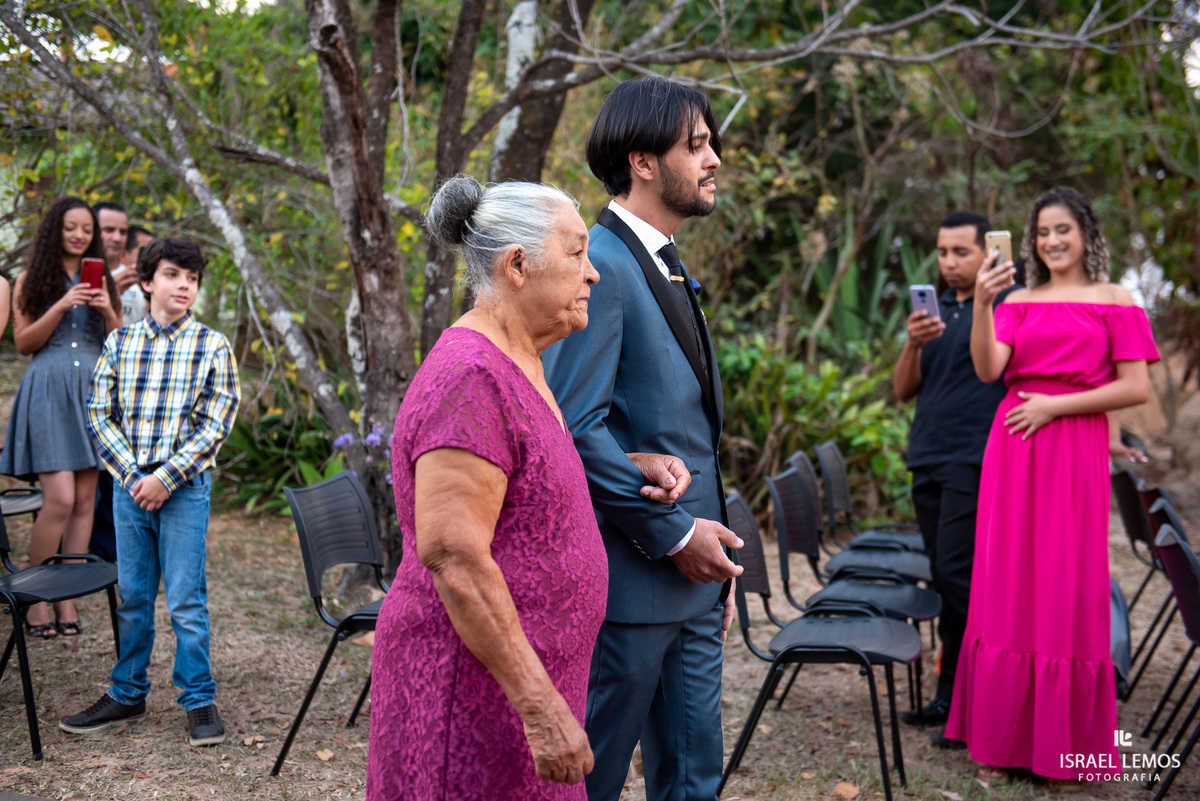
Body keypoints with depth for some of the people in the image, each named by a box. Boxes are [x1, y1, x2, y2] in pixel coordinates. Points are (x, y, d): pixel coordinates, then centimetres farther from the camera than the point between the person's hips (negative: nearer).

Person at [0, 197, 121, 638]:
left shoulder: (101, 280, 14)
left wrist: (108, 311, -7)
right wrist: (61, 307, -12)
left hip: (93, 391, 4)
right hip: (48, 392, -3)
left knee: (84, 500, 1)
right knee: (60, 499, -13)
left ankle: (68, 599, 8)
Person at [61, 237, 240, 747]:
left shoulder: (212, 347, -1)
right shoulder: (119, 343, 6)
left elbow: (215, 426, -6)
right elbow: (98, 415, 4)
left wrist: (166, 478, -13)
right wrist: (132, 475, -8)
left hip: (184, 487, -3)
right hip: (129, 484, 3)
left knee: (186, 602, 0)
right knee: (132, 597, 12)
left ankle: (199, 700, 12)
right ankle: (127, 696, 24)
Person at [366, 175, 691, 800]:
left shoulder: (515, 367, 12)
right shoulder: (470, 378, -21)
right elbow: (452, 558, -26)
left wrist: (637, 463, 12)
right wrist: (541, 706, -25)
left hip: (520, 678, 10)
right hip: (476, 686, -10)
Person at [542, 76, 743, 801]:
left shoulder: (670, 268, 15)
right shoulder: (600, 266, -16)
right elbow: (576, 428, -22)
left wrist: (712, 546, 16)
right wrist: (673, 534, -16)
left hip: (693, 578, 9)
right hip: (630, 581, -9)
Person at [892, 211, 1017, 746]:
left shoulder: (1008, 304, -3)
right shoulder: (934, 309, 17)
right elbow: (903, 389, 10)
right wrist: (913, 344, -6)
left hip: (976, 460, -7)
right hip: (928, 460, 7)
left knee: (957, 574, -11)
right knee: (944, 577, 11)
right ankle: (950, 697, 19)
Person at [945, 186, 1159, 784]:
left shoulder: (1114, 301, 4)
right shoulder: (1018, 302, 13)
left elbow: (1136, 388, -4)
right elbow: (987, 370, -2)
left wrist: (1054, 405, -10)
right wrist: (981, 303, -15)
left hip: (1075, 451, -3)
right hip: (1012, 449, 3)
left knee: (1067, 589, 0)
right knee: (1007, 588, 5)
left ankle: (1067, 745, 12)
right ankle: (1004, 738, 14)